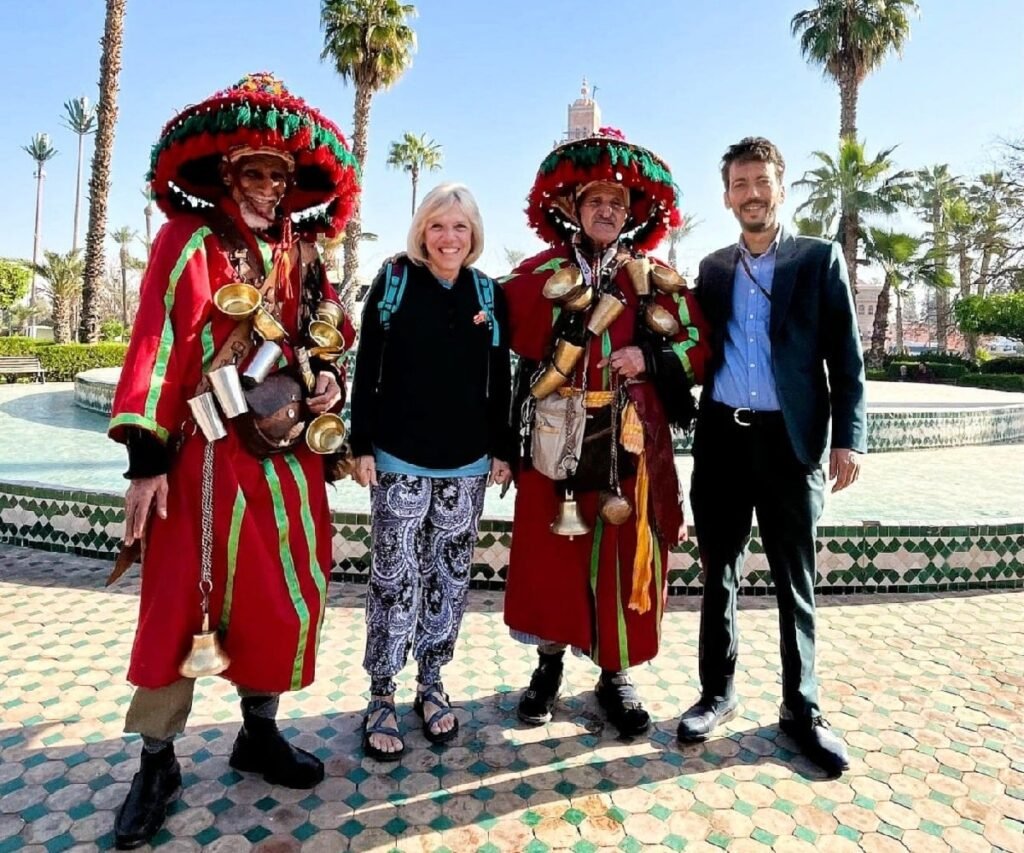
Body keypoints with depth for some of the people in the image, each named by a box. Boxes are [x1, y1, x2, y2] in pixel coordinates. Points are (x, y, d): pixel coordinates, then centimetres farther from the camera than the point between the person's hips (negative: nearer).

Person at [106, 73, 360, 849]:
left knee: (287, 596, 10)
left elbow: (329, 340, 22)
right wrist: (147, 457, -15)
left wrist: (331, 379, -1)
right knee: (183, 601, 1)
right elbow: (157, 345, -9)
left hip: (287, 454, 6)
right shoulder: (190, 240, -3)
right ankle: (158, 762, 20)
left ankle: (259, 732, 31)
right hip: (207, 452, -5)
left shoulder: (302, 256, 13)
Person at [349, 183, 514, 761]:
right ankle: (382, 696, 17)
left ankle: (431, 684, 28)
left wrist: (502, 449, 6)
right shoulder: (393, 282, 1)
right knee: (396, 576, 1)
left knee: (450, 574, 11)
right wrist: (363, 445, -6)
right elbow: (367, 370, -1)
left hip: (467, 463, 3)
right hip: (400, 459, -3)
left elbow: (500, 381, 10)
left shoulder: (489, 294, 8)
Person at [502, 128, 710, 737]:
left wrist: (650, 357, -9)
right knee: (551, 553, 7)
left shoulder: (659, 279, 9)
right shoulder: (540, 273, 7)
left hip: (633, 445, 1)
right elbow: (516, 340, 0)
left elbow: (698, 348, 6)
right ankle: (549, 666, 27)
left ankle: (616, 677, 24)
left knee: (625, 556, 6)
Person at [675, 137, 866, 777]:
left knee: (795, 583, 7)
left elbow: (846, 356, -1)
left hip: (790, 440, -2)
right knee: (719, 577, 11)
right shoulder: (713, 268, 13)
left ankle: (801, 707, 23)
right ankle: (718, 692, 27)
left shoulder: (820, 258, 4)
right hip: (722, 437, 3)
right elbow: (702, 351, 12)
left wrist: (848, 437, -8)